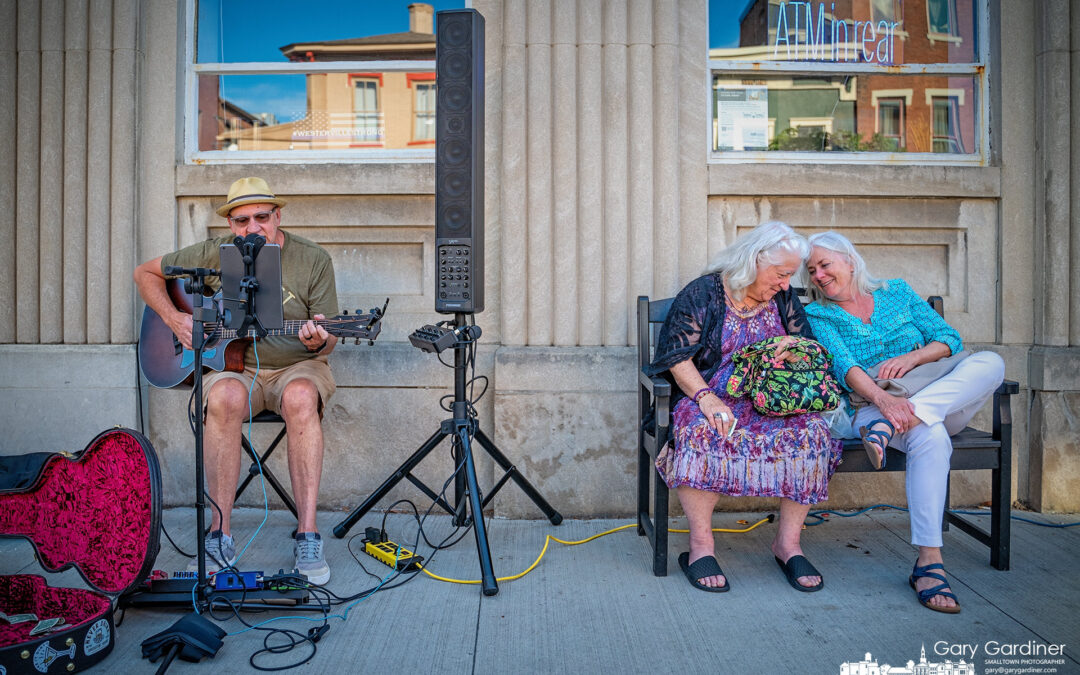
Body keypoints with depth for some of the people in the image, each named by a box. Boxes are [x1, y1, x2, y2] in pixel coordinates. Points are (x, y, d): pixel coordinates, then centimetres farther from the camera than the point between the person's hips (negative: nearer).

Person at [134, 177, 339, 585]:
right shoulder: (214, 255, 1)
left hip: (296, 366, -1)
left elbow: (328, 342, -2)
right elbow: (146, 273, 13)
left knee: (300, 397, -37)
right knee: (224, 397, -35)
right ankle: (220, 534, -26)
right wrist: (173, 318, -3)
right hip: (233, 365, 1)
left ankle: (307, 535, -32)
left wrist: (320, 341, -27)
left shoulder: (312, 260, -4)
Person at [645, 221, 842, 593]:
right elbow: (678, 359, -8)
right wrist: (705, 397, -24)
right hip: (712, 396, -4)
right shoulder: (702, 294, -1)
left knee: (810, 431, -26)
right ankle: (701, 545, -26)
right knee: (703, 431, -38)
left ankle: (788, 542, -14)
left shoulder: (784, 298, 15)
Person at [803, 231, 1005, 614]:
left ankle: (891, 425, -39)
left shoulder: (898, 292, 16)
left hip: (945, 404, 4)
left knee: (990, 362, -24)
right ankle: (929, 563, -36)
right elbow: (842, 364, -12)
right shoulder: (818, 315, 7)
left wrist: (912, 357, -14)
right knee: (929, 436, -37)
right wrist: (883, 399, -31)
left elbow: (949, 339, 9)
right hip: (872, 405, -3)